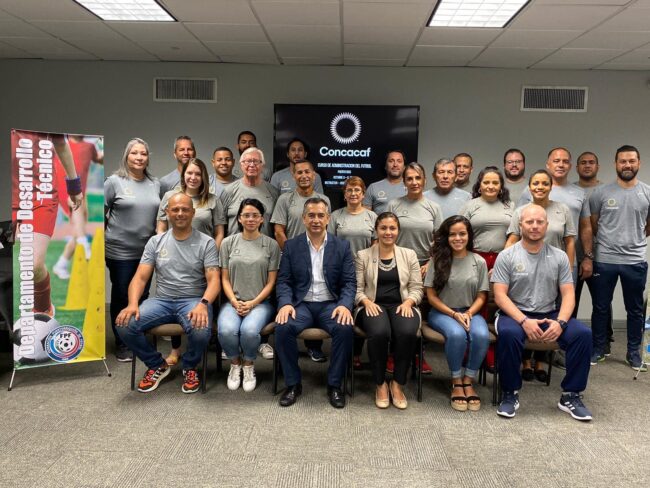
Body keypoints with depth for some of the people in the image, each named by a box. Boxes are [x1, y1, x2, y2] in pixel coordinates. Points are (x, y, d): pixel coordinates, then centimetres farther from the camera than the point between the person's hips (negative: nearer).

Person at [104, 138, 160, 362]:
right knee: (121, 297, 6)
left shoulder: (155, 184, 8)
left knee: (142, 297, 12)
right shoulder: (114, 181, -5)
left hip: (147, 251, 4)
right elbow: (99, 212, -3)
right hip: (120, 252, -4)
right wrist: (104, 237, -4)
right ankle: (121, 344, 19)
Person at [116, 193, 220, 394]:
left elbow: (213, 280, -9)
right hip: (161, 300, 3)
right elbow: (140, 277, 4)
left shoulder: (206, 243, 0)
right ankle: (157, 365, 7)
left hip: (193, 300, -3)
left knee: (201, 331, -35)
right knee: (124, 325, -21)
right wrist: (133, 304, -16)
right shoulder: (155, 242, 9)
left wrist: (203, 303, -29)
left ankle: (189, 367, 2)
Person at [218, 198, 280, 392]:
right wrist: (234, 302, -9)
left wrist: (253, 303, -10)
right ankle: (235, 364, 3)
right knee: (226, 330, -30)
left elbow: (271, 281, 2)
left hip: (260, 302, -1)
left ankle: (248, 366, 0)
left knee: (249, 330, -32)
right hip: (232, 301, 1)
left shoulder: (271, 245, 5)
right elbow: (225, 278, 7)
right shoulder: (228, 243, 9)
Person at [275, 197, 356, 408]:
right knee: (283, 327, -29)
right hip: (301, 304, 0)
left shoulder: (342, 246, 7)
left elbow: (349, 282, 1)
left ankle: (334, 384, -10)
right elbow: (283, 281, 3)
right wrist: (285, 303, -17)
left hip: (331, 304, 0)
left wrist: (345, 305, -19)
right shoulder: (291, 246, 7)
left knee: (345, 328, -31)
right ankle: (293, 383, -9)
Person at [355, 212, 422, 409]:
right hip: (373, 305, -1)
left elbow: (417, 288, 9)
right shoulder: (363, 255, 9)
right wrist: (366, 301, -15)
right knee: (379, 333, -35)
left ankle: (398, 384, -11)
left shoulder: (409, 255, 13)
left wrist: (408, 302, -11)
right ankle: (380, 384, -11)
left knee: (407, 333, -33)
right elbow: (357, 288, 5)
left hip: (401, 305, 1)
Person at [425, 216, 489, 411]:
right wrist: (454, 314, -13)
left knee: (482, 335, -31)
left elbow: (481, 297, 6)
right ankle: (456, 383, -11)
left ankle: (468, 382, -9)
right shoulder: (438, 260, -1)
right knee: (457, 334, -34)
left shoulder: (479, 262, 4)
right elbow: (431, 296, -2)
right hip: (442, 312, -2)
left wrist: (468, 314, -13)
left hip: (470, 312, 2)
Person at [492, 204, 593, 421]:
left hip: (549, 315, 3)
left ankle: (571, 395, -6)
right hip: (515, 314, -3)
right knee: (508, 334, -36)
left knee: (583, 334, -22)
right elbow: (500, 296, -9)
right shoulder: (506, 256, -3)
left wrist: (560, 322, -17)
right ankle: (510, 394, -15)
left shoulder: (559, 256, 6)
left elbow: (568, 294, 2)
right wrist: (524, 321, -23)